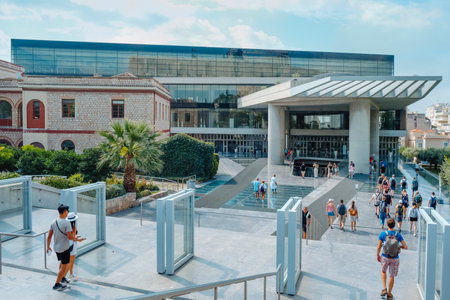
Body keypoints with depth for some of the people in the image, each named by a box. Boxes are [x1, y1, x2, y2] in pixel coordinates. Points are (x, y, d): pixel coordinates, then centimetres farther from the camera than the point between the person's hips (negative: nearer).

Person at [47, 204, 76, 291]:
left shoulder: (54, 222, -1)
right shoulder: (66, 223, -22)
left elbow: (49, 236, 4)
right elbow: (69, 237, -23)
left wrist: (48, 247, 15)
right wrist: (74, 237, -1)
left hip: (56, 247, 7)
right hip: (64, 248, -7)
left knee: (62, 262, 27)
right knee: (64, 266, 5)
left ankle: (63, 278, 40)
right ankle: (57, 284, 10)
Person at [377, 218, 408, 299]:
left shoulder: (383, 234, -12)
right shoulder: (398, 235, -10)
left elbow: (378, 247, -8)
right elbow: (406, 247, -9)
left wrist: (377, 255, 8)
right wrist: (400, 246, 12)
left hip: (385, 258, 0)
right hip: (395, 259, 1)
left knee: (383, 271, 27)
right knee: (392, 276, 15)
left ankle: (384, 289, 17)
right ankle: (389, 294, 27)